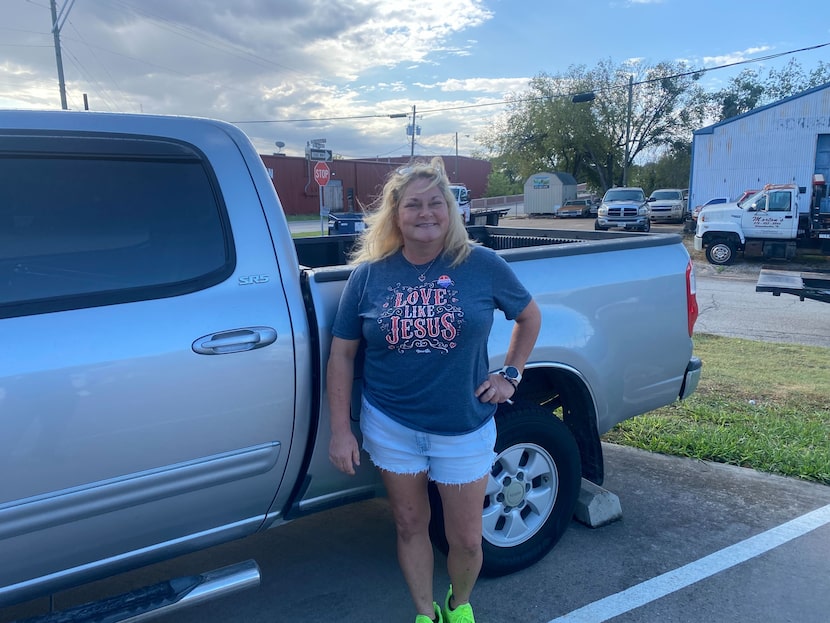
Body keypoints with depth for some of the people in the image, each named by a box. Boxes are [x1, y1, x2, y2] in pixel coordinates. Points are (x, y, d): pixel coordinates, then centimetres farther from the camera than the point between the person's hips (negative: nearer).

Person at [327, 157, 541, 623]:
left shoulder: (482, 265, -8)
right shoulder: (370, 274, -6)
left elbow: (530, 316, 8)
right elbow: (342, 354, -1)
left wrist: (510, 375, 0)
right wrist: (340, 430, -4)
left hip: (465, 428, 0)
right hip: (391, 427, 1)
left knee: (466, 538, 11)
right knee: (410, 526, 16)